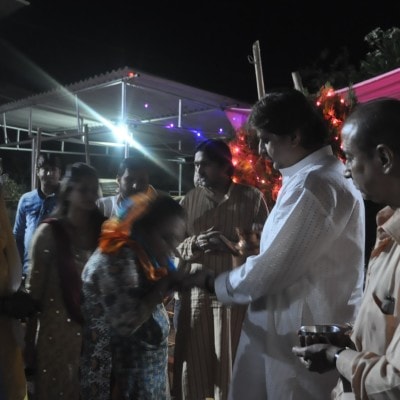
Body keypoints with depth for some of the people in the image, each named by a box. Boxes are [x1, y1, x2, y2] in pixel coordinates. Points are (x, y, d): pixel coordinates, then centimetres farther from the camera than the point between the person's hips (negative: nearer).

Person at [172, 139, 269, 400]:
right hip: (195, 291, 3)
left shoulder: (251, 197, 0)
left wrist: (232, 245, -19)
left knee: (230, 362, 7)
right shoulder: (189, 199, 10)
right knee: (192, 360, 9)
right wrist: (195, 243, -12)